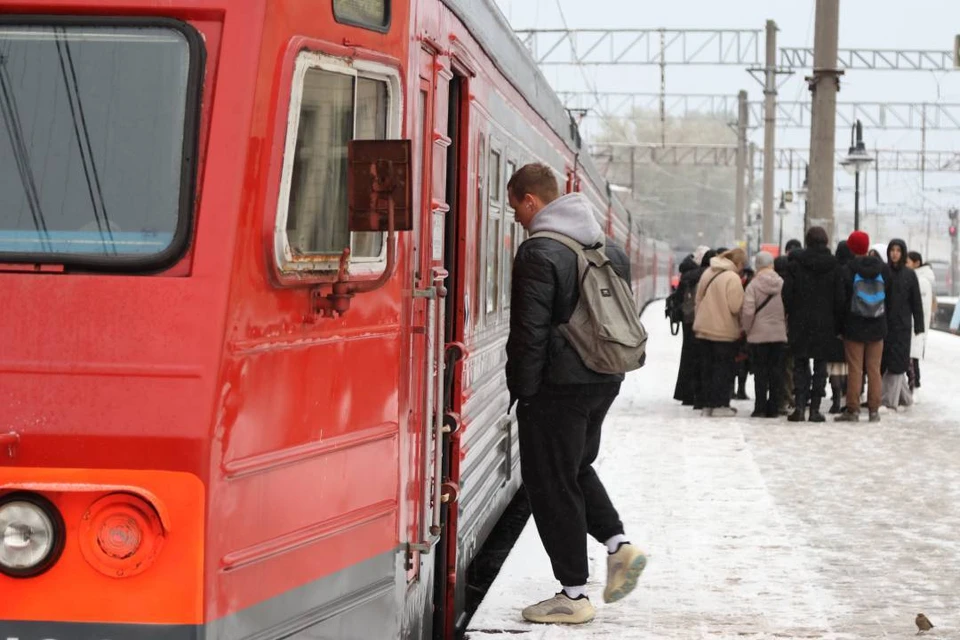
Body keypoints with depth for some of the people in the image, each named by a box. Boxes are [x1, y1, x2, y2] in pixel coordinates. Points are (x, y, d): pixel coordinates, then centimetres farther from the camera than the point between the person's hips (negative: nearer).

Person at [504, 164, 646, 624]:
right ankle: (618, 544, 8)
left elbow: (530, 333, -18)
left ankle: (573, 594, 3)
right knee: (577, 466, 24)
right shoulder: (609, 248, 12)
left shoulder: (539, 251, -16)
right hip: (605, 379, 9)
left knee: (551, 483, 0)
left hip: (559, 384, -9)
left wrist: (522, 391, -10)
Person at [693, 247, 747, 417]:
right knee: (724, 367, 1)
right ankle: (720, 405, -1)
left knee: (707, 367, 12)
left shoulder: (708, 273, 8)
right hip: (724, 331, -7)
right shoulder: (732, 277, -15)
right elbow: (735, 307, -20)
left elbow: (698, 299, 13)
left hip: (705, 328, 7)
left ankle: (708, 404, 14)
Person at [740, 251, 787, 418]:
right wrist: (786, 327, 14)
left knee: (760, 373, 4)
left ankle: (760, 408, 2)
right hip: (779, 335, 2)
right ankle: (773, 408, 9)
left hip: (758, 335, -2)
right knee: (776, 373, 8)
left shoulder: (753, 285, -9)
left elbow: (748, 311, -13)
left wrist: (746, 329, 3)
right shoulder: (783, 285, -1)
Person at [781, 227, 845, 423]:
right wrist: (838, 325, 5)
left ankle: (799, 406, -3)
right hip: (825, 324, 0)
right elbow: (839, 298, -1)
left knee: (800, 364, 7)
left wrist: (790, 318, 5)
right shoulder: (834, 266, -2)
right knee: (821, 366, 6)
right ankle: (815, 408, 3)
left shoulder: (795, 264, -5)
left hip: (800, 323, 0)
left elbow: (787, 294, -6)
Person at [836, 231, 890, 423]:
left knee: (855, 369, 1)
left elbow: (842, 298, -7)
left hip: (854, 327, -3)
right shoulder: (883, 268, 1)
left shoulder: (848, 269, -10)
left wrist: (840, 326, 0)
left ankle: (853, 409, 0)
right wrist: (884, 321, 15)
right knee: (874, 369, 7)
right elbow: (889, 295, 8)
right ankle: (874, 410, 7)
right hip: (877, 327, 3)